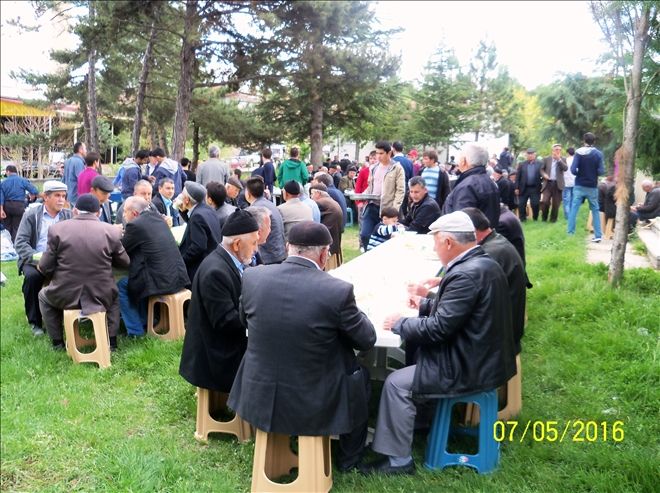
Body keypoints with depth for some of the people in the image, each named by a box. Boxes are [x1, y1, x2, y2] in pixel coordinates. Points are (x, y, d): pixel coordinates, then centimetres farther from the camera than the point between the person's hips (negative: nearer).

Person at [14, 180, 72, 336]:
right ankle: (35, 321, -12)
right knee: (32, 276, -32)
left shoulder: (69, 215, 7)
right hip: (35, 260, -1)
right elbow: (20, 242, -8)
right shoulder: (31, 214, 1)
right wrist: (37, 259, -22)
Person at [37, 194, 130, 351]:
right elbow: (124, 263, 6)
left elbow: (45, 268, -3)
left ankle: (57, 342, 31)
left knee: (43, 295, 33)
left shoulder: (57, 229, -8)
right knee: (114, 294, 35)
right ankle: (112, 340, 25)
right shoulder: (112, 231, -7)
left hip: (66, 296, 0)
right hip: (101, 296, 1)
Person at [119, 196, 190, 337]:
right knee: (141, 275, 31)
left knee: (121, 285, 11)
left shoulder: (135, 225, -11)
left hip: (160, 281, -8)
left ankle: (135, 330, 14)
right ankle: (145, 320, 39)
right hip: (178, 276, 8)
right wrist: (126, 236, 22)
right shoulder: (157, 217, 11)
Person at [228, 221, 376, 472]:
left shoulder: (252, 277, -10)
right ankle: (348, 459, 40)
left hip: (259, 400, 4)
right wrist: (352, 311, 12)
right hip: (314, 405, -3)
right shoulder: (338, 290, -21)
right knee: (360, 374, 26)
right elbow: (367, 340, -6)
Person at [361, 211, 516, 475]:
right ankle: (418, 421, 35)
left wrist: (400, 323, -11)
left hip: (469, 369, -10)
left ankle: (398, 459, 6)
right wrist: (426, 304, 17)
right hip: (484, 357, 10)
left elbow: (439, 328, -25)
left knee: (396, 383, -5)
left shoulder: (466, 274, -26)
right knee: (414, 356, 24)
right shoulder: (484, 263, 5)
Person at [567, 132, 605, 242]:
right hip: (592, 187, 1)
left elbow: (573, 169, -13)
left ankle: (570, 233, 1)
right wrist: (594, 173, 12)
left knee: (574, 209, 3)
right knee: (595, 211, 10)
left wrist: (579, 174, 7)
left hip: (579, 186, -1)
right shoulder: (598, 154, -3)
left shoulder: (578, 153, -5)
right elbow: (601, 172, -9)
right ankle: (598, 235, 9)